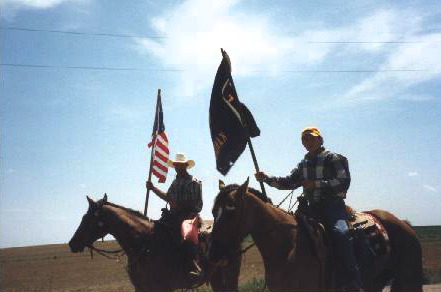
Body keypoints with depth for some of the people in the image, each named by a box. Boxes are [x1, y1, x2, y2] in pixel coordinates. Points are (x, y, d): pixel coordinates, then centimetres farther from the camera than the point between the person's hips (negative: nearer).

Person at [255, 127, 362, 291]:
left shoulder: (332, 158, 0)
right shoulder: (304, 164, 18)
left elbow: (344, 182, -10)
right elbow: (289, 182, 14)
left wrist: (317, 184, -19)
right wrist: (267, 179, -1)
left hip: (333, 205, -7)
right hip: (313, 208, 7)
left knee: (340, 232, -33)